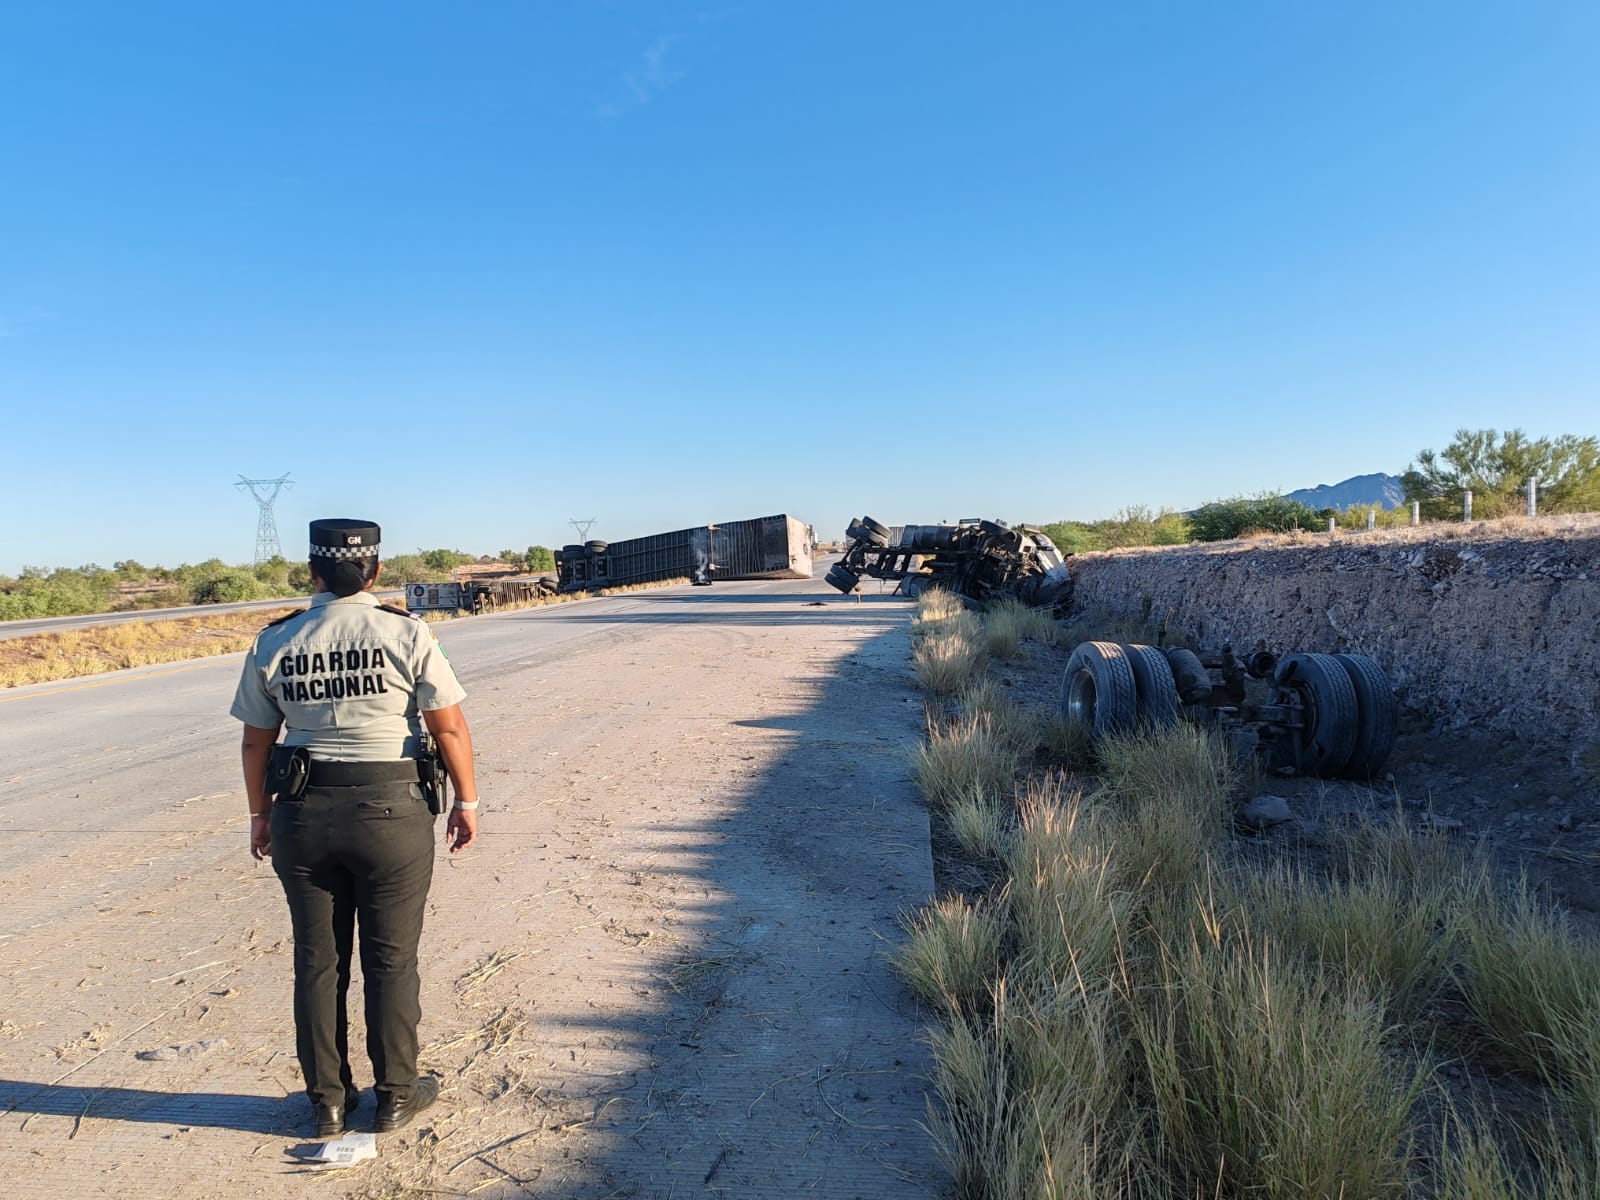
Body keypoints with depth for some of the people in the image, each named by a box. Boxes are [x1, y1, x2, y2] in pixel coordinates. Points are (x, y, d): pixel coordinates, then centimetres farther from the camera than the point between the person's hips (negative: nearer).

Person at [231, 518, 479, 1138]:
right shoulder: (405, 633, -9)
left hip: (303, 814, 3)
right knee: (391, 960, 10)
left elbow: (255, 742, 7)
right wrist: (466, 801, 1)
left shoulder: (274, 643, 0)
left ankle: (328, 1101, 28)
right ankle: (396, 1094, 23)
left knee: (318, 962, 15)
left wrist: (261, 814, 19)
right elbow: (449, 727, -9)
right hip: (390, 809, -3)